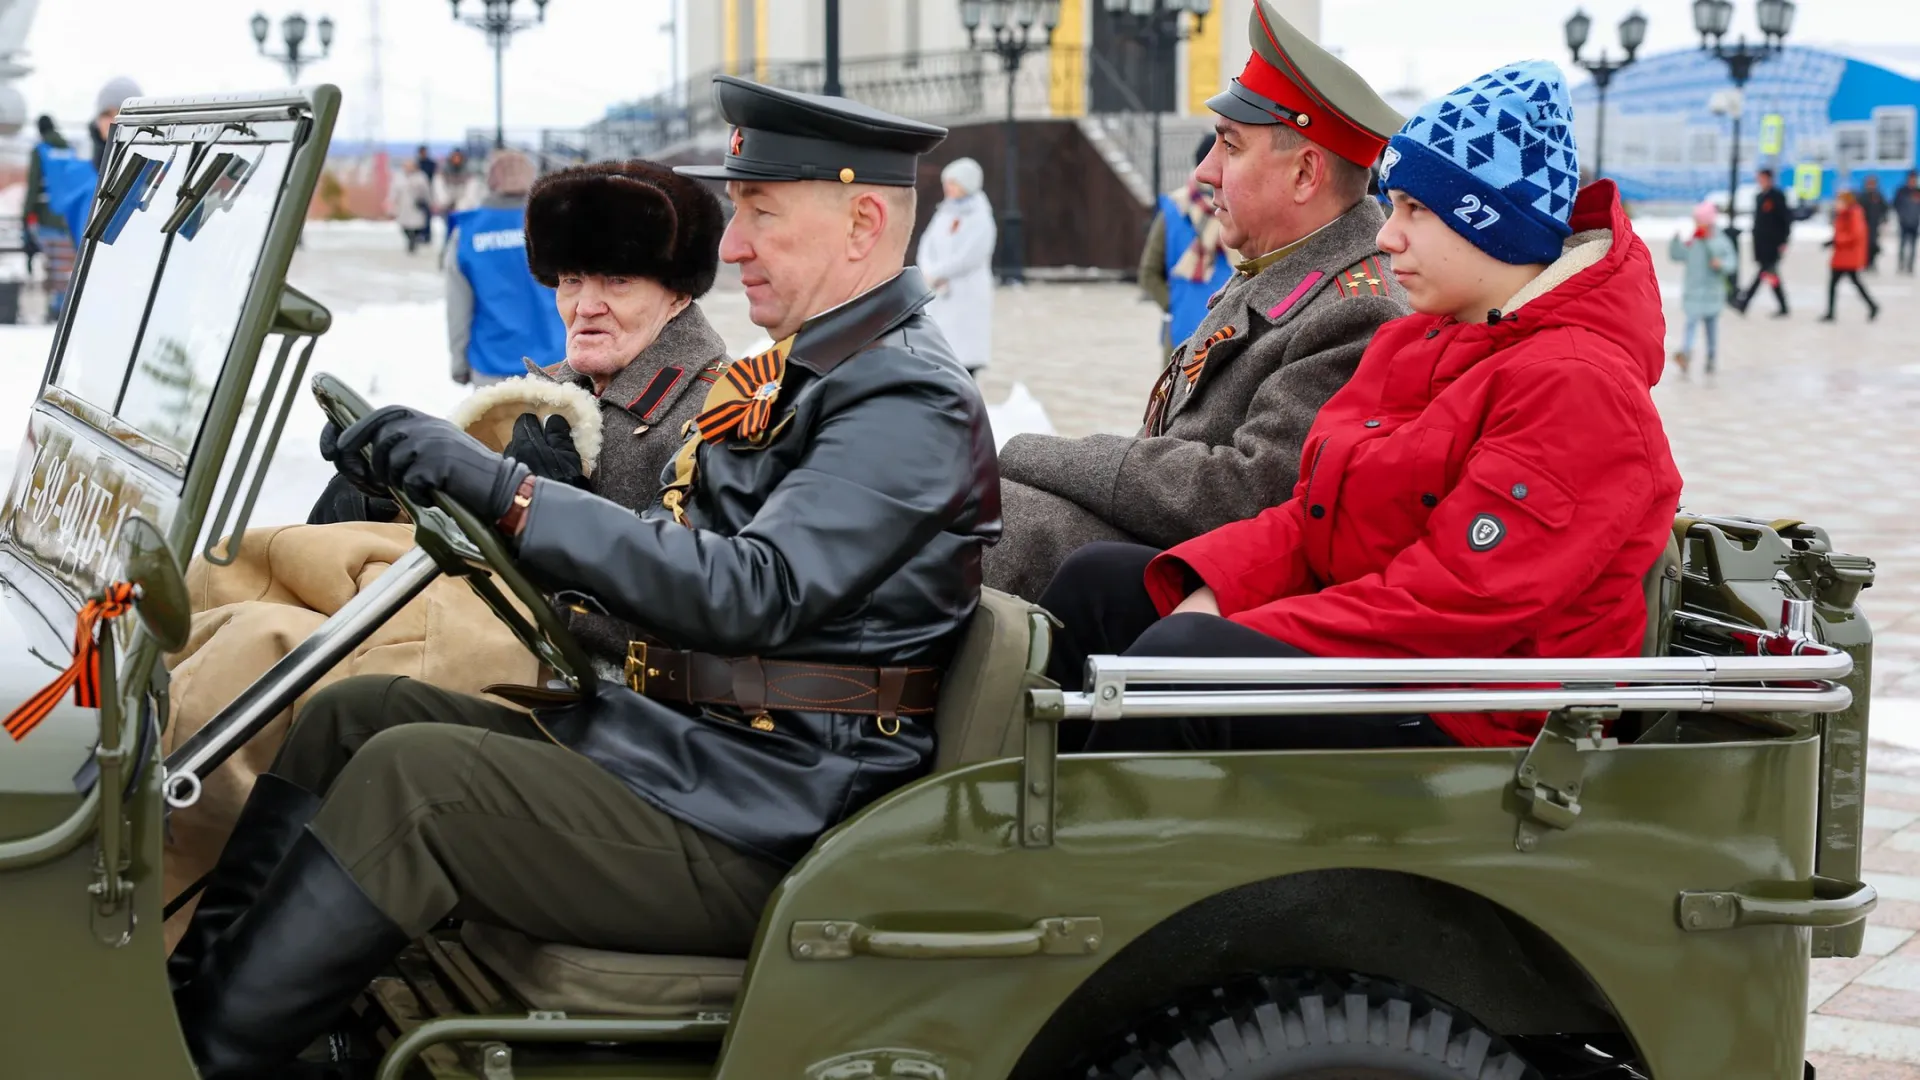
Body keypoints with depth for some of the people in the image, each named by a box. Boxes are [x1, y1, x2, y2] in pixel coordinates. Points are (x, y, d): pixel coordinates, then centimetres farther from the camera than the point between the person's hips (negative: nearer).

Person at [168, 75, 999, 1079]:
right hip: (673, 737, 10)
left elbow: (753, 592, -27)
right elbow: (687, 559, 18)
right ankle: (201, 971, 6)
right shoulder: (799, 373, 16)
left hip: (757, 826, -10)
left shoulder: (913, 404, -15)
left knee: (411, 772, -22)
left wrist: (504, 490, -30)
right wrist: (449, 480, 8)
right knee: (353, 713, 7)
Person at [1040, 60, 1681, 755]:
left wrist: (1227, 639, -23)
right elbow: (1313, 515, 14)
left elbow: (1457, 599, -23)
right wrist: (1208, 594, -6)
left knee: (1180, 655, -29)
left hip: (1468, 727, -10)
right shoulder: (1411, 344, 16)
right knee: (1099, 582, 7)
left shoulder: (1576, 384, -16)